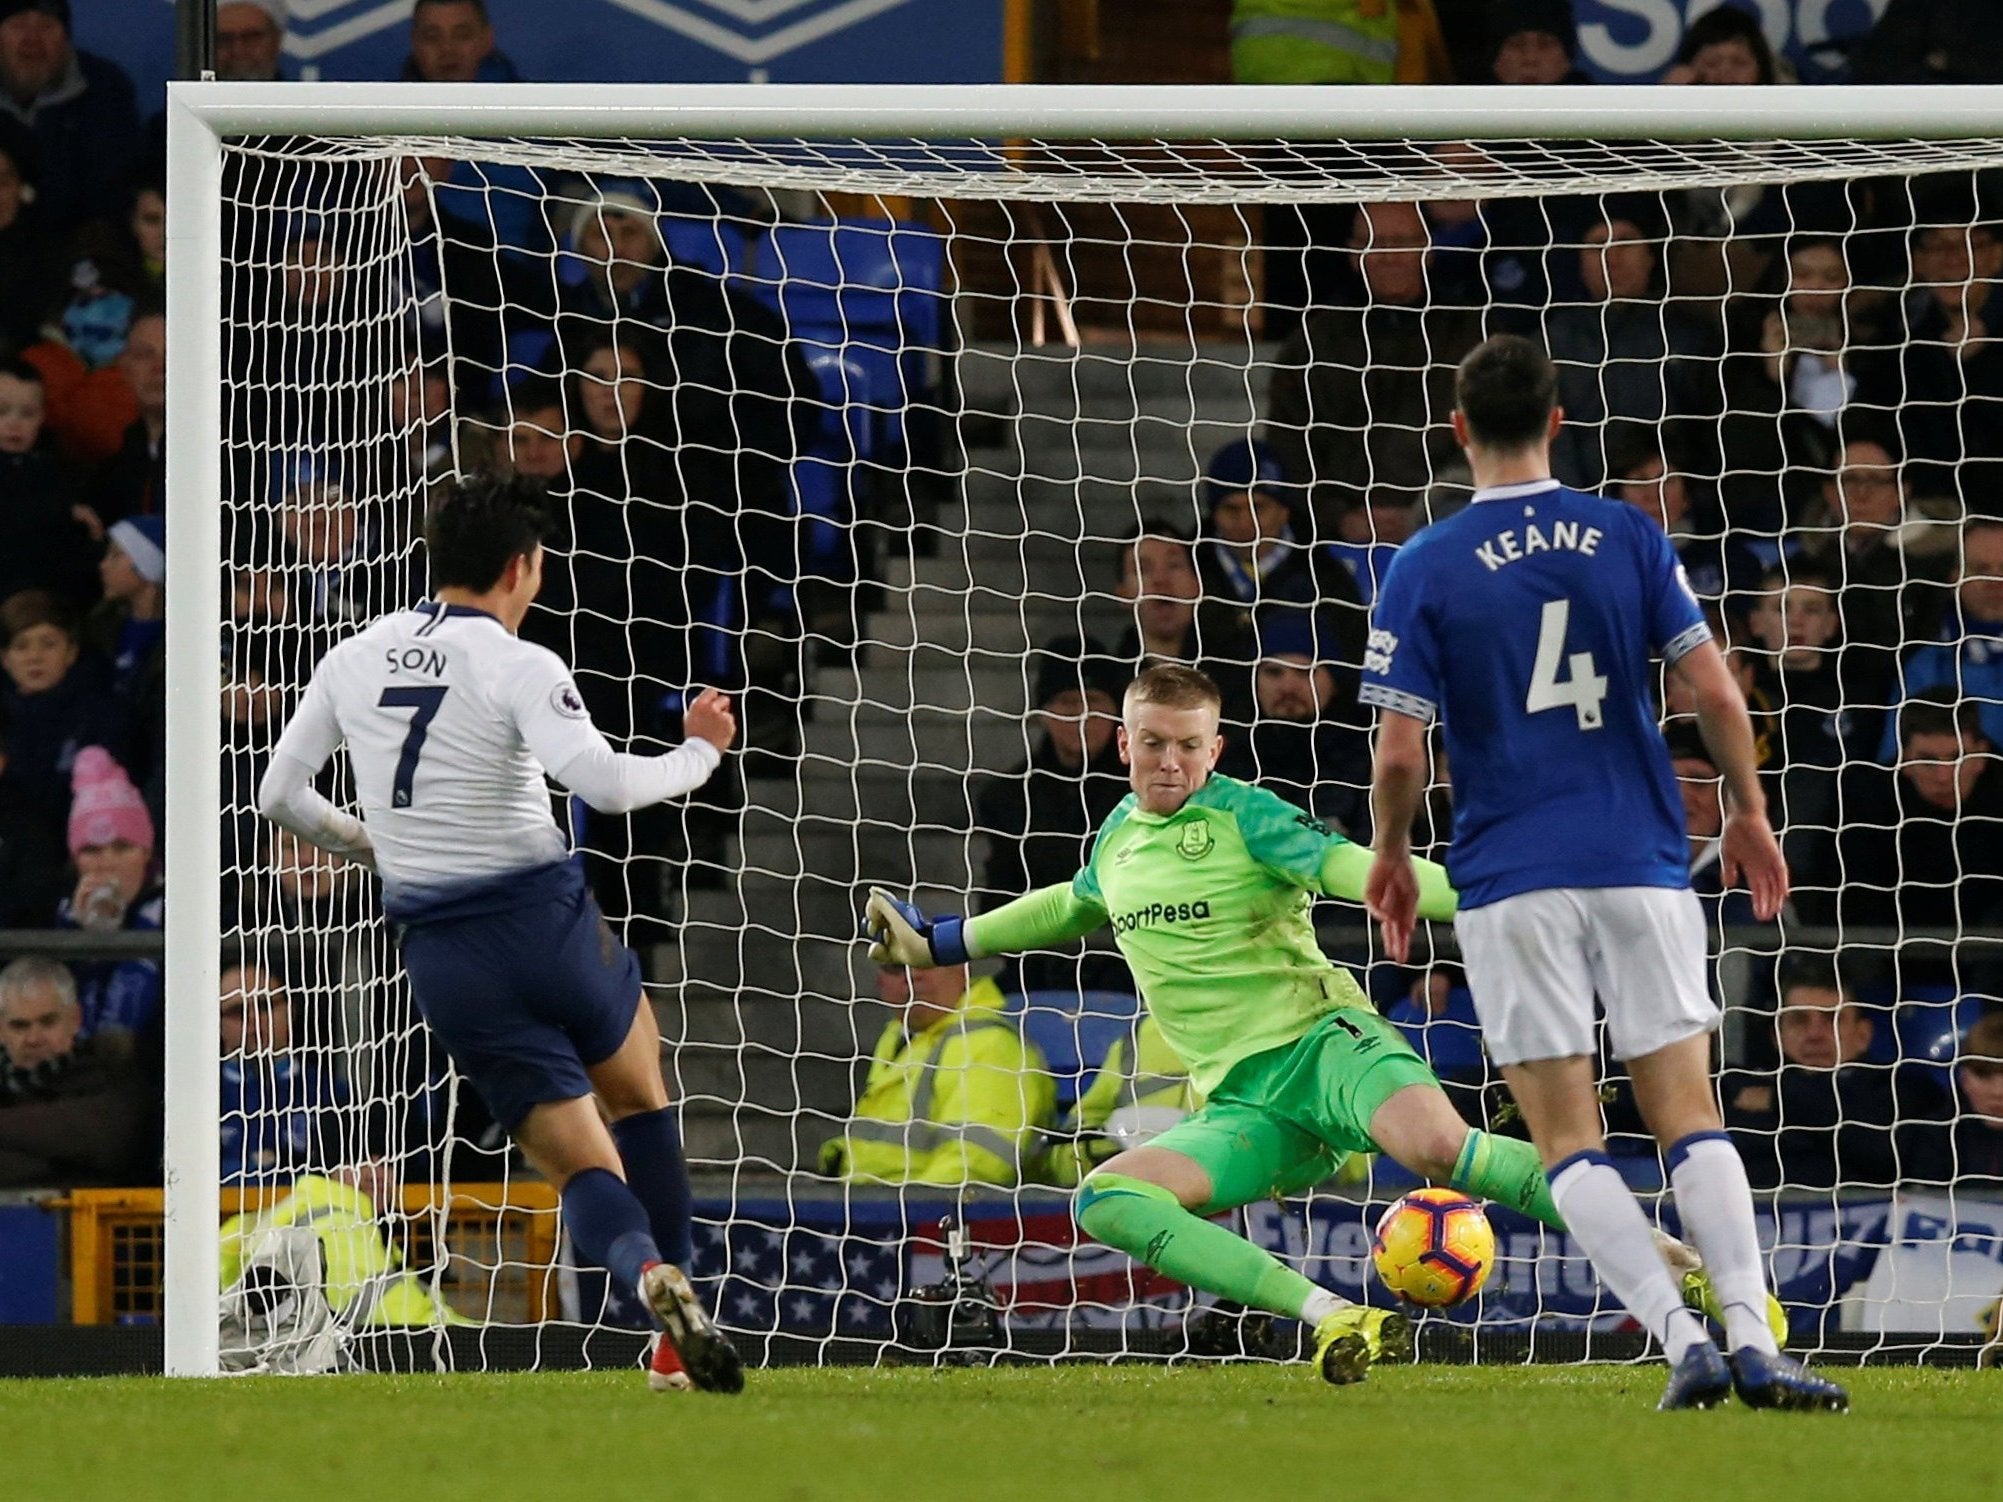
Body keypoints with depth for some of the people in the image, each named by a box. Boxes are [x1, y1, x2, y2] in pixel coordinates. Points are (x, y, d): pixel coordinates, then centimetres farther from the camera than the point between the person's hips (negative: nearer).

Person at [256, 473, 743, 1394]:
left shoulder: (352, 660, 6)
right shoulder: (517, 667, -11)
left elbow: (279, 796, 12)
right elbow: (605, 782, -24)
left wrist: (369, 848, 29)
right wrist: (700, 753, -5)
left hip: (442, 958, 3)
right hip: (547, 921, -3)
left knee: (583, 1169, 4)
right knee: (637, 1092, 24)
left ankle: (650, 1275, -30)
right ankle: (680, 1346, 16)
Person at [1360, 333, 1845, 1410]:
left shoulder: (1423, 569, -3)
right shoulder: (1630, 538, 3)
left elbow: (1398, 756, -6)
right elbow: (1715, 692, 0)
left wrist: (1390, 860, 11)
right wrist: (1748, 814, 14)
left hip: (1512, 885, -2)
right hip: (1640, 867, 2)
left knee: (1567, 1138, 1)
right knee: (1688, 1116, 3)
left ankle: (1682, 1339, -13)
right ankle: (1752, 1341, -12)